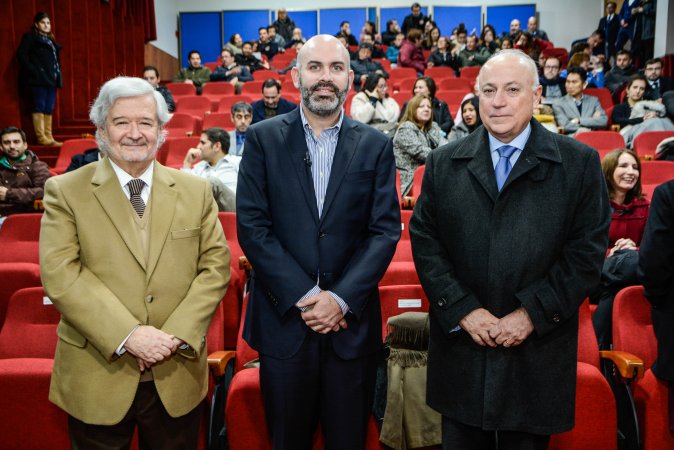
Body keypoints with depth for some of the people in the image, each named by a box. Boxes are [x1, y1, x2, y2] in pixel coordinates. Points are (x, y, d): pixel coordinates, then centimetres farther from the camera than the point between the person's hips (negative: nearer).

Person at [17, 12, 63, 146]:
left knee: (49, 109, 5)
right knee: (39, 107, -7)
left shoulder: (51, 41, 21)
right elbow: (21, 55, -8)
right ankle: (41, 137, -7)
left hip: (51, 79, 7)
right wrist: (33, 71, -15)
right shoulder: (30, 37, 1)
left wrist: (58, 74, 7)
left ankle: (49, 137, 7)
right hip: (39, 79, -7)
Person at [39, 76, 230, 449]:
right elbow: (60, 275, -10)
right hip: (98, 378, -1)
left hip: (177, 376, 2)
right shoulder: (65, 191, -2)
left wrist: (177, 335, -11)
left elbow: (216, 265, 1)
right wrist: (127, 335, -19)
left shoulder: (195, 191, 5)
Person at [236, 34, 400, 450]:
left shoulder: (375, 145, 3)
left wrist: (341, 298, -13)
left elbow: (385, 231, -2)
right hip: (284, 319, 0)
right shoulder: (263, 138, 0)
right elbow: (252, 226, -6)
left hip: (351, 323, 1)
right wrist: (303, 297, -12)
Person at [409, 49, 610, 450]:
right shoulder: (443, 163, 4)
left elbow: (587, 251, -5)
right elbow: (425, 242, 0)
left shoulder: (580, 163, -1)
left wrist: (532, 314, -12)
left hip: (538, 352, -1)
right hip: (461, 346, 2)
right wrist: (463, 310, -10)